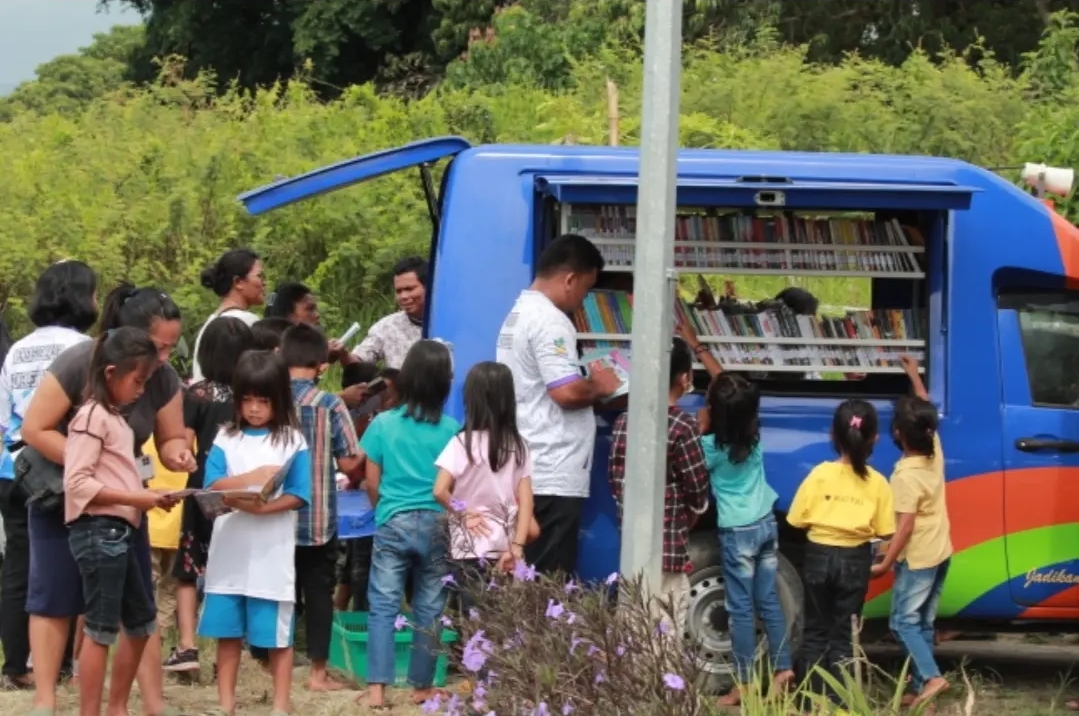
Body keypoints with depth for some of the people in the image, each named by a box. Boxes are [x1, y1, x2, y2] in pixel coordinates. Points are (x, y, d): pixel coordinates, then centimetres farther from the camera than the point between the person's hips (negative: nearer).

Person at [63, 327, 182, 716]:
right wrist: (138, 499, -19)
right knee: (101, 629, -8)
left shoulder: (114, 418, 17)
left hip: (118, 532, 10)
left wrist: (148, 497, 2)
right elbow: (77, 483, -19)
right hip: (98, 531, -10)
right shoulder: (92, 417, -12)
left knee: (141, 620, 17)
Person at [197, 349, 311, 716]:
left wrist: (263, 507, -21)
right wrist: (252, 478, -19)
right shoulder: (227, 438, 7)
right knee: (227, 631, 8)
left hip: (271, 553, -3)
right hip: (229, 551, 3)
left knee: (278, 634, 2)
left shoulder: (291, 441, 0)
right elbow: (212, 486, -4)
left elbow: (298, 496, -6)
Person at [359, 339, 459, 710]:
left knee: (383, 606, 2)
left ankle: (377, 687, -5)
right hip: (437, 525, 1)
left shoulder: (382, 424, -2)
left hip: (393, 523, 0)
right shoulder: (451, 429, -3)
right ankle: (422, 686, 15)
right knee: (429, 609, 9)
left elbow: (372, 483, 4)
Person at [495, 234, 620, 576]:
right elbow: (567, 392, -22)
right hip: (552, 477, -10)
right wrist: (599, 386, -3)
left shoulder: (518, 314, 18)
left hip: (526, 471, 10)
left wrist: (590, 388, 14)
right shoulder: (550, 321, -14)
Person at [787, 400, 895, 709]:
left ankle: (814, 699, 11)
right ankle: (837, 703, 5)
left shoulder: (820, 474, -10)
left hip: (819, 556, 0)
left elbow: (798, 519, -6)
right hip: (855, 560, 0)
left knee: (815, 630, 13)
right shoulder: (877, 483, -8)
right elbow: (884, 531, -4)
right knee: (843, 634, 9)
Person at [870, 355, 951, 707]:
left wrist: (885, 563, -18)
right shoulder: (935, 450, -2)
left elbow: (906, 524, -23)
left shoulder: (905, 475, -23)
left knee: (904, 621, -2)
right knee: (923, 622, 12)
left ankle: (931, 677, -14)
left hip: (917, 559, -8)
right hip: (940, 553, 8)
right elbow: (926, 411, 17)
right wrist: (914, 375, 27)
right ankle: (920, 686, 12)